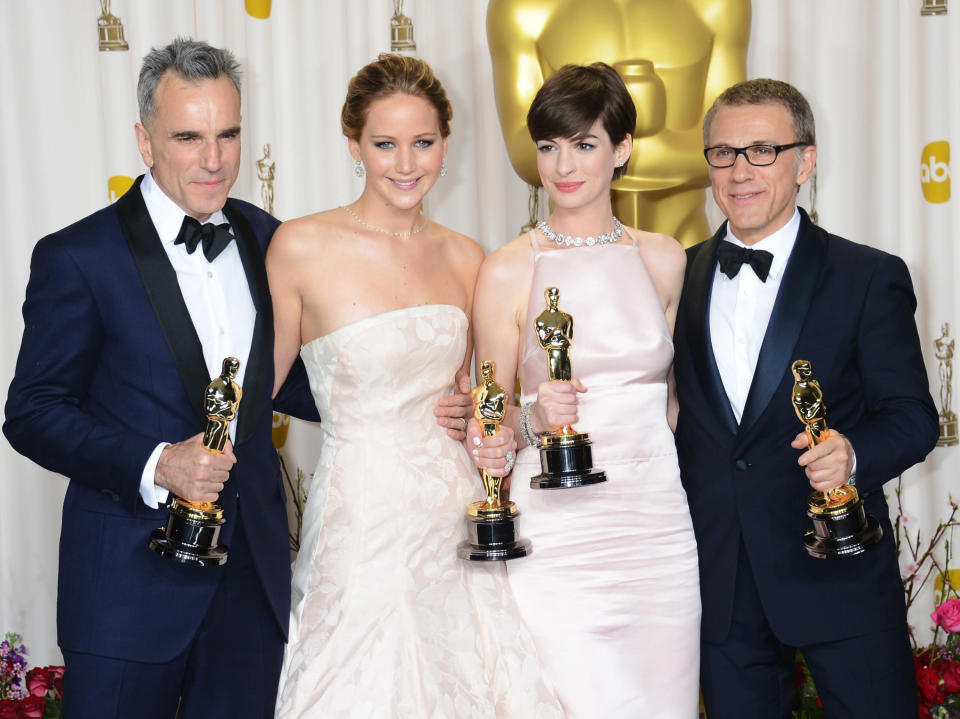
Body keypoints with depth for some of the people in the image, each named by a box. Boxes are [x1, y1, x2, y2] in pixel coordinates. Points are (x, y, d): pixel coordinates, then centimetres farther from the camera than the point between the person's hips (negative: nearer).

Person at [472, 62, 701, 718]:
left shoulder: (663, 259, 8)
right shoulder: (508, 271, -2)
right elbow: (490, 418, 4)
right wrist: (535, 415, -16)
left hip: (658, 523, 4)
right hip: (557, 534, -3)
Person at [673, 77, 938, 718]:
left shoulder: (870, 279, -4)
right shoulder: (679, 278, 7)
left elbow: (912, 414, -6)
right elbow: (680, 411, 12)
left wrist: (853, 454, -26)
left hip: (840, 580, -3)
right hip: (721, 586, 3)